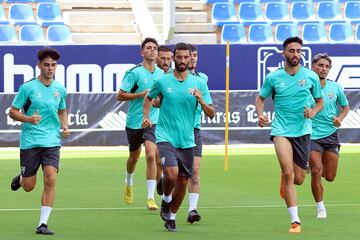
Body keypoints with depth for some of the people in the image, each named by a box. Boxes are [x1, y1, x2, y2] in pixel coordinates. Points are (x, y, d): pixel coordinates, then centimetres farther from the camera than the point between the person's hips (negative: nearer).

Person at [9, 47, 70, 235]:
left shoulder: (60, 89, 7)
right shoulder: (27, 88, -6)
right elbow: (12, 112, -2)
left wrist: (65, 126, 4)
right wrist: (29, 119, -20)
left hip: (52, 142, 2)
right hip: (30, 141, -2)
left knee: (50, 180, -15)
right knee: (29, 186, 3)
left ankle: (43, 224, -9)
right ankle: (20, 178, 42)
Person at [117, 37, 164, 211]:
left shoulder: (161, 73, 6)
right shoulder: (134, 72, -9)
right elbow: (120, 95, -11)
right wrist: (142, 94, -18)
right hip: (134, 122, -2)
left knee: (151, 155, -16)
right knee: (134, 156, 16)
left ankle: (151, 198, -15)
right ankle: (129, 183, 48)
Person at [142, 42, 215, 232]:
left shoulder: (199, 83, 2)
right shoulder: (162, 81, 0)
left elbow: (211, 114, 1)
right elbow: (149, 98, 21)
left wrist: (201, 101, -18)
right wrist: (146, 116, 5)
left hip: (187, 141, 3)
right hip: (165, 137, -3)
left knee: (183, 181, 7)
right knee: (171, 173, -23)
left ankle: (171, 217, 27)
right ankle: (165, 200, 8)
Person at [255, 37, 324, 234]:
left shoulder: (311, 76, 2)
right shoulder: (273, 77, 0)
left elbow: (320, 101, 14)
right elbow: (260, 98, 14)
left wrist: (313, 111, -7)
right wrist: (260, 115, -6)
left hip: (303, 131, 2)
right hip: (281, 130, -2)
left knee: (298, 179, 6)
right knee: (288, 172, -20)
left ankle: (284, 181, 46)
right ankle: (295, 221, -17)